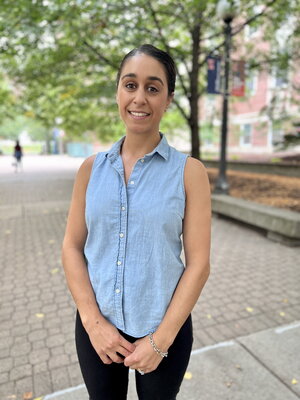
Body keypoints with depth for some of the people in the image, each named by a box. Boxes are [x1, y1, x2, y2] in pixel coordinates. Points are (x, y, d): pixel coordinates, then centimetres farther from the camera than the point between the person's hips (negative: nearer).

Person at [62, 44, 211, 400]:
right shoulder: (92, 168, -3)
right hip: (96, 326, 2)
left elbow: (198, 264, -11)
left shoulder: (189, 171, -11)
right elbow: (72, 247, -1)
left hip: (164, 328, -1)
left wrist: (160, 339, -10)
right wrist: (93, 321, -9)